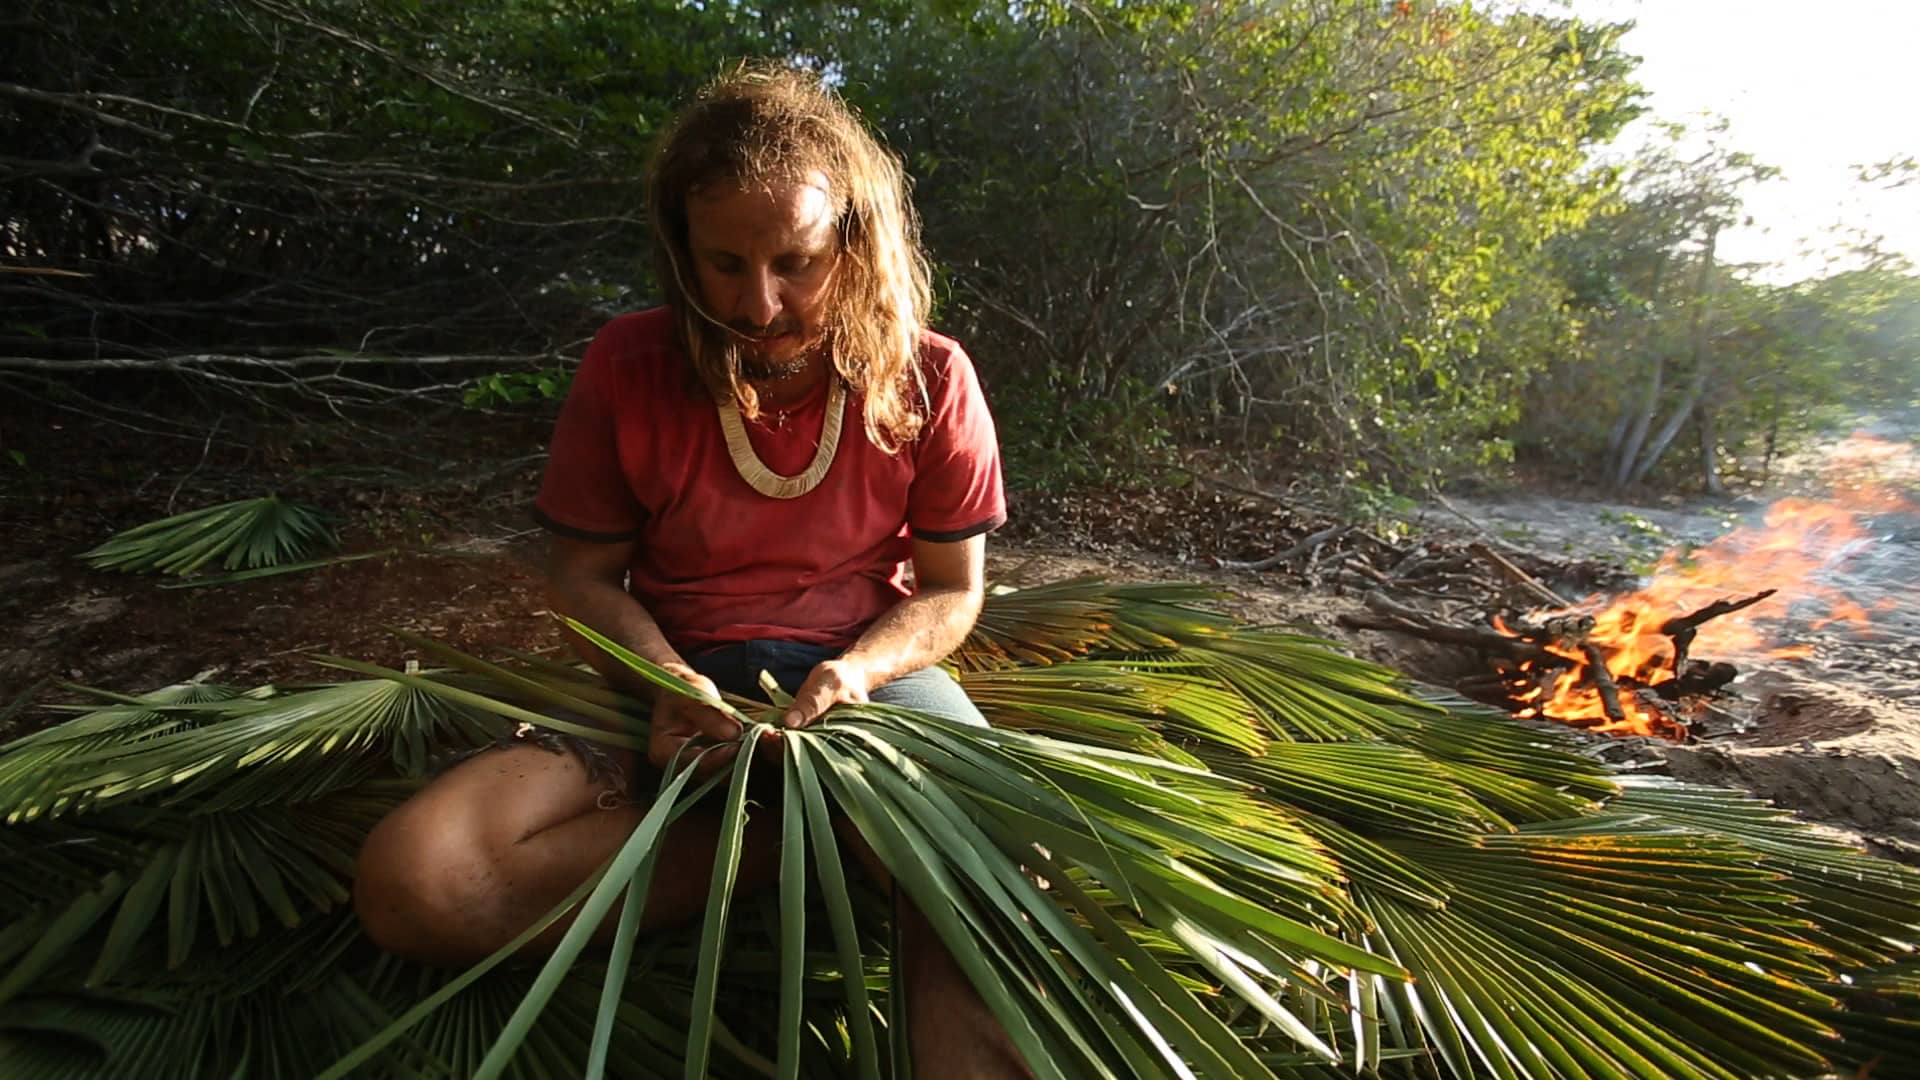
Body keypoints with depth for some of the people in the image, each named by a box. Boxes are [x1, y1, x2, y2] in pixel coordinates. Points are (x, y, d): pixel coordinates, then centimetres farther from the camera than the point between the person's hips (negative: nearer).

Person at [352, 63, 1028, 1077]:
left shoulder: (929, 378, -7)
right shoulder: (627, 367, -6)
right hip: (679, 679, 5)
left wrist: (857, 671, -19)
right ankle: (793, 845, -15)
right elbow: (584, 574, 4)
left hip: (868, 669, -3)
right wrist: (665, 681, -16)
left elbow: (951, 587, 2)